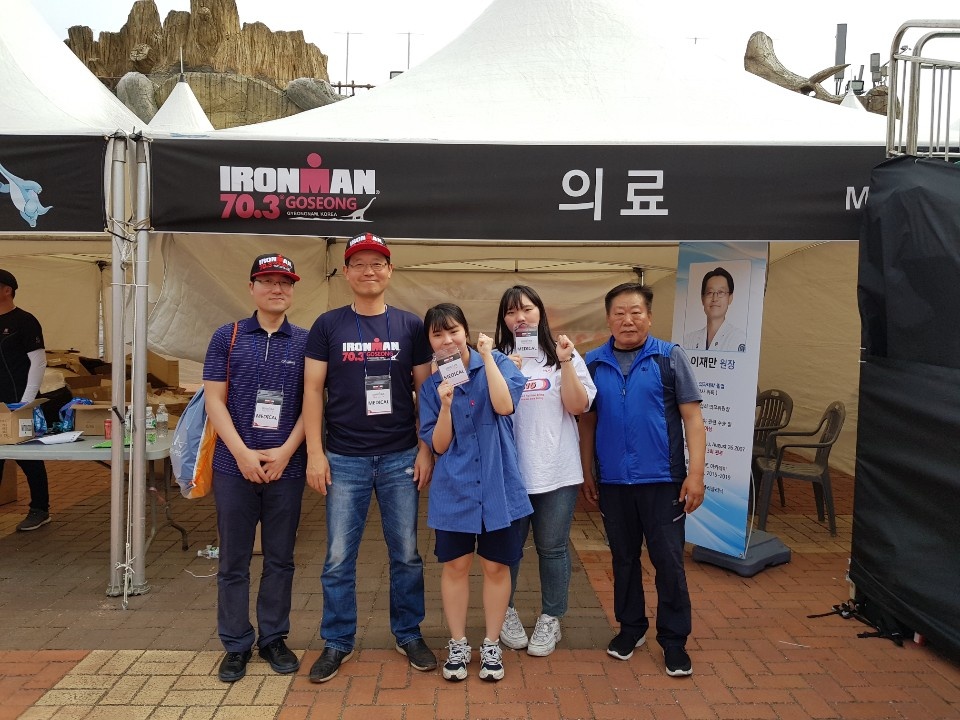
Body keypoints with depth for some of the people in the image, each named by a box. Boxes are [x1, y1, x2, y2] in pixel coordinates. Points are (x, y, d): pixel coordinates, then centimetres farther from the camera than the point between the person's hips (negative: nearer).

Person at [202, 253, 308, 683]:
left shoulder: (305, 342, 4)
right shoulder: (227, 337, 4)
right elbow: (214, 399, -1)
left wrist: (285, 452, -10)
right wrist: (242, 453, -11)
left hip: (286, 468, 0)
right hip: (234, 466, 0)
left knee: (280, 559, 10)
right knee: (233, 561, 8)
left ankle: (274, 639, 25)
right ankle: (235, 645, 22)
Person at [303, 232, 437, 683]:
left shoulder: (410, 326, 4)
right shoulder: (328, 325, 2)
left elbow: (424, 389, 5)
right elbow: (313, 390, 1)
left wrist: (426, 450, -1)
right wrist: (314, 452, -6)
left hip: (401, 459, 1)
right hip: (344, 459, 0)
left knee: (406, 554, 10)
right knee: (339, 558, 6)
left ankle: (409, 635, 27)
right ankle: (337, 643, 23)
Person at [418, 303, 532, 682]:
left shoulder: (497, 364, -2)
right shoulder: (431, 386, 3)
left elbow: (505, 406, -20)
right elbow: (438, 446, -1)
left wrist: (487, 356, -17)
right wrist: (446, 404, -16)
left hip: (499, 486, -1)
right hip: (454, 491, 2)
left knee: (496, 567, 10)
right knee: (455, 566, 10)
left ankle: (491, 645, 27)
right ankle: (458, 645, 28)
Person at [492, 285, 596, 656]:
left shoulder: (564, 354, 4)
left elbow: (578, 407, -4)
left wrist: (565, 363, -13)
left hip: (556, 470, 0)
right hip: (509, 470, 0)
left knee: (552, 547, 8)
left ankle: (550, 619, 24)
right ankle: (505, 612, 30)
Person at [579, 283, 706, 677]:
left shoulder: (670, 357, -3)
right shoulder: (593, 363, 5)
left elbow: (692, 417, -4)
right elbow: (588, 421, 10)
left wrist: (695, 473, -10)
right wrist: (586, 473, 8)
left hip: (662, 480, -2)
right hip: (613, 481, 3)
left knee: (668, 561, 4)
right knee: (623, 558, 15)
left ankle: (674, 640, 19)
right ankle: (630, 627, 32)